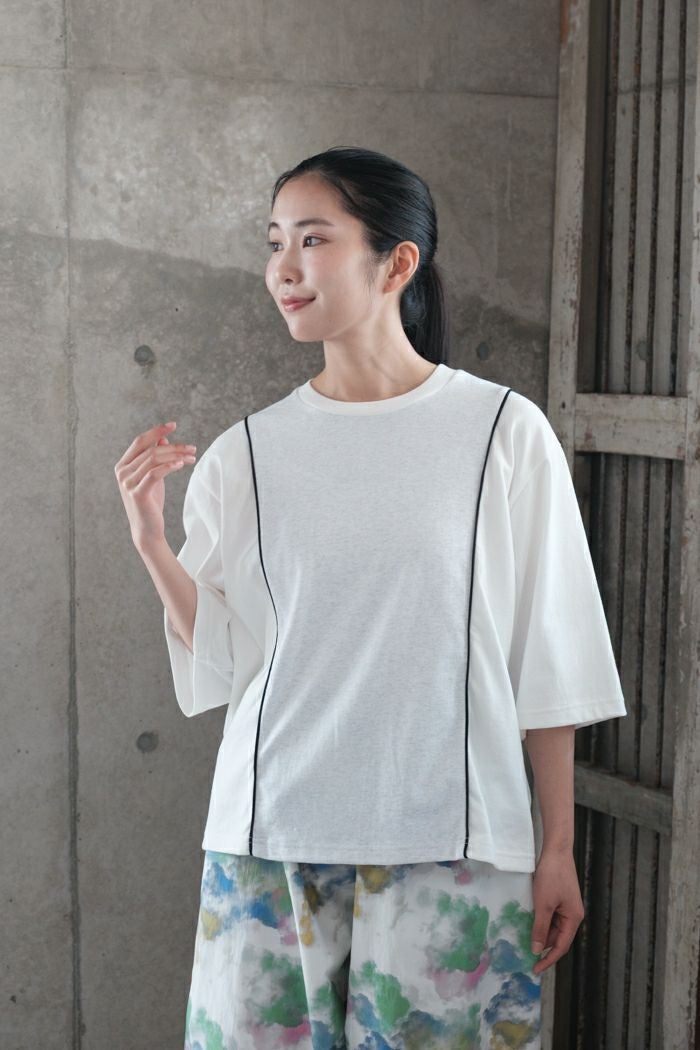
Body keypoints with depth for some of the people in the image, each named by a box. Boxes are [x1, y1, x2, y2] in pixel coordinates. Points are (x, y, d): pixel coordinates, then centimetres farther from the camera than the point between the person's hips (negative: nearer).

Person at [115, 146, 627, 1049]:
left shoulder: (504, 432, -3)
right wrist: (149, 539, -9)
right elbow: (221, 662, 2)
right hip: (270, 838, 2)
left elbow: (547, 663, -1)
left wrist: (558, 850, 0)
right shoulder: (246, 454, 3)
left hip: (450, 840, -2)